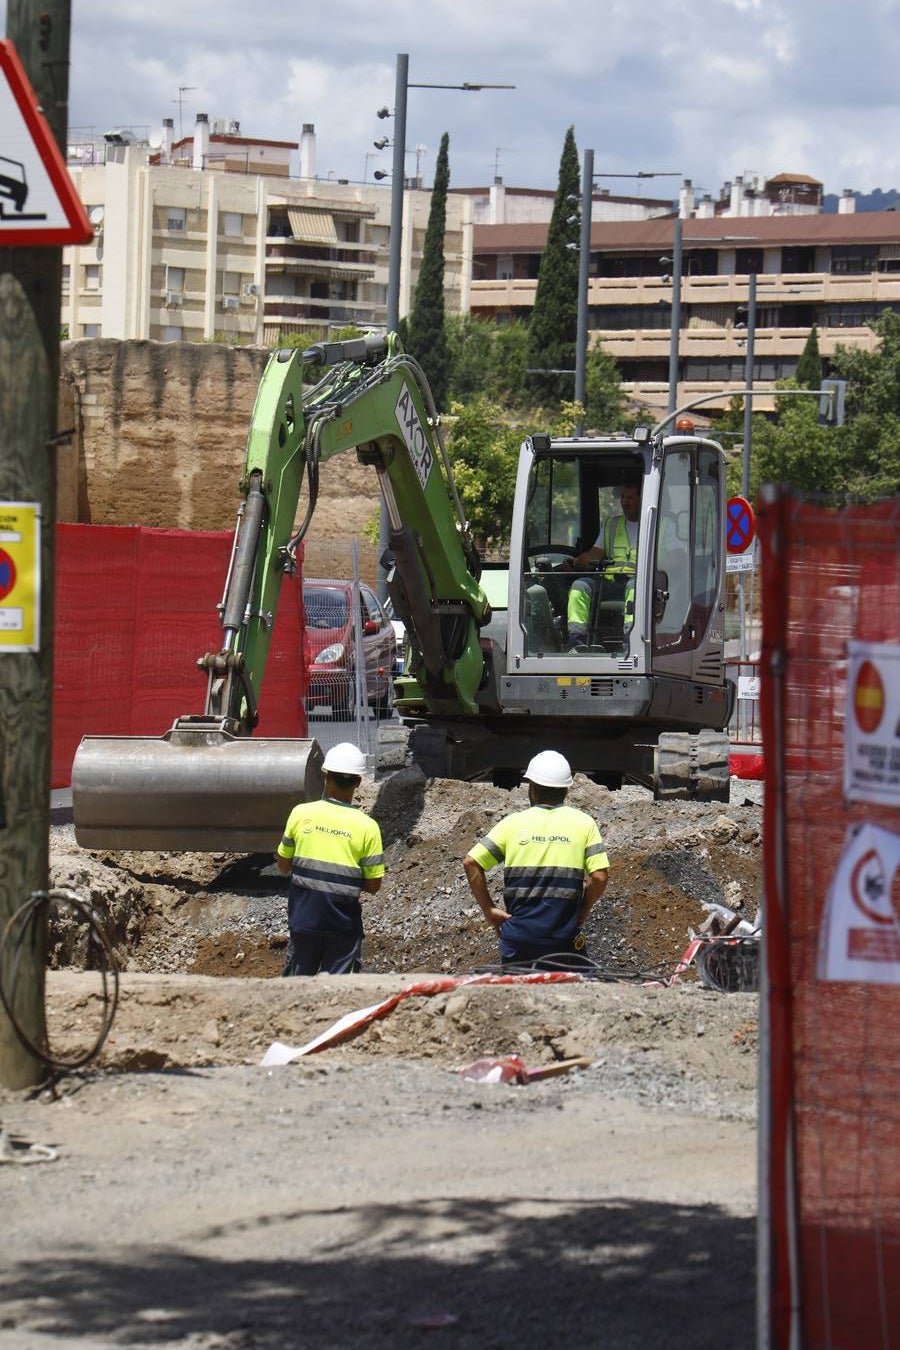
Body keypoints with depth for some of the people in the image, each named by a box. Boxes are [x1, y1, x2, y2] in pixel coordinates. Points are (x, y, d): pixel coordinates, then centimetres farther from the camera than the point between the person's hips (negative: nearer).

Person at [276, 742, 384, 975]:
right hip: (343, 922, -1)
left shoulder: (301, 814, -6)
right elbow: (373, 884, -6)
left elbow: (283, 865, 4)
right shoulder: (367, 826, -10)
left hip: (303, 918, 1)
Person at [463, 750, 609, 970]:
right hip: (564, 940, -1)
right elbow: (600, 875, -8)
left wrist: (489, 910, 5)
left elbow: (471, 863, -2)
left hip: (518, 937, 1)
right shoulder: (583, 824, 0)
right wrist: (583, 911, 7)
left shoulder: (513, 823, 3)